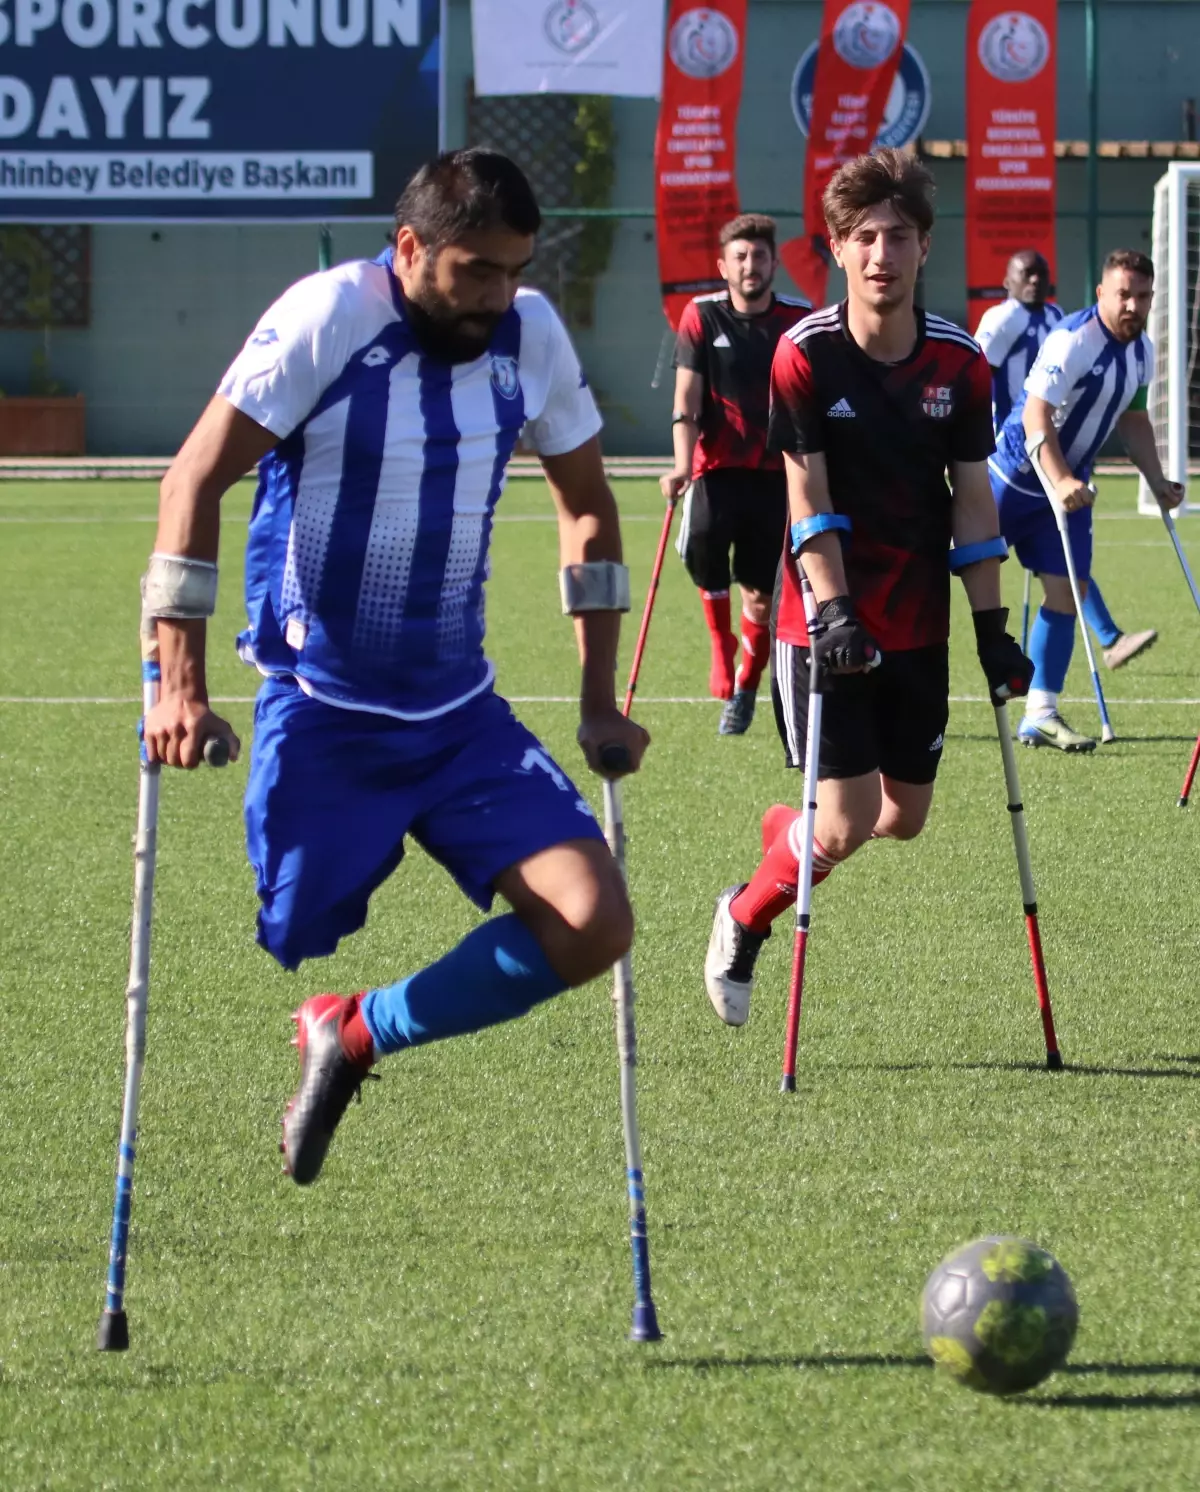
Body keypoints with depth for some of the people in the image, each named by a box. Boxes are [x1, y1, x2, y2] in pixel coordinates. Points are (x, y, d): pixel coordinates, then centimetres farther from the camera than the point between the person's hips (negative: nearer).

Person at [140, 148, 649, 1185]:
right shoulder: (329, 317, -14)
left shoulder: (530, 334, 1)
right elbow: (196, 480, -12)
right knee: (272, 956, -4)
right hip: (320, 716, -4)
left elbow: (587, 508, 15)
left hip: (462, 716, 4)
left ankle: (357, 1034, 10)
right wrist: (181, 687, -18)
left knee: (594, 926, -10)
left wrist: (600, 703, 12)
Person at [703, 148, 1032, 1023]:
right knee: (848, 825, -11)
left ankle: (789, 828, 40)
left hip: (917, 624, 5)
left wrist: (992, 627, 0)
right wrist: (834, 612, -22)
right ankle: (743, 923, 15)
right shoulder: (805, 357, -12)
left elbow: (972, 500, 4)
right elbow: (810, 501, -13)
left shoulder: (960, 365, -1)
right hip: (827, 623, -5)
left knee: (906, 816, 10)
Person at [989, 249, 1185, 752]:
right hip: (1017, 477, -7)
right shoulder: (1072, 341, -22)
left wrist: (1157, 482, 13)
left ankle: (1041, 716, 2)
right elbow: (1037, 415, -29)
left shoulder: (1142, 351, 4)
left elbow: (1133, 419, 21)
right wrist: (1060, 481, -40)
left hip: (1069, 489, 7)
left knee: (1065, 593, 0)